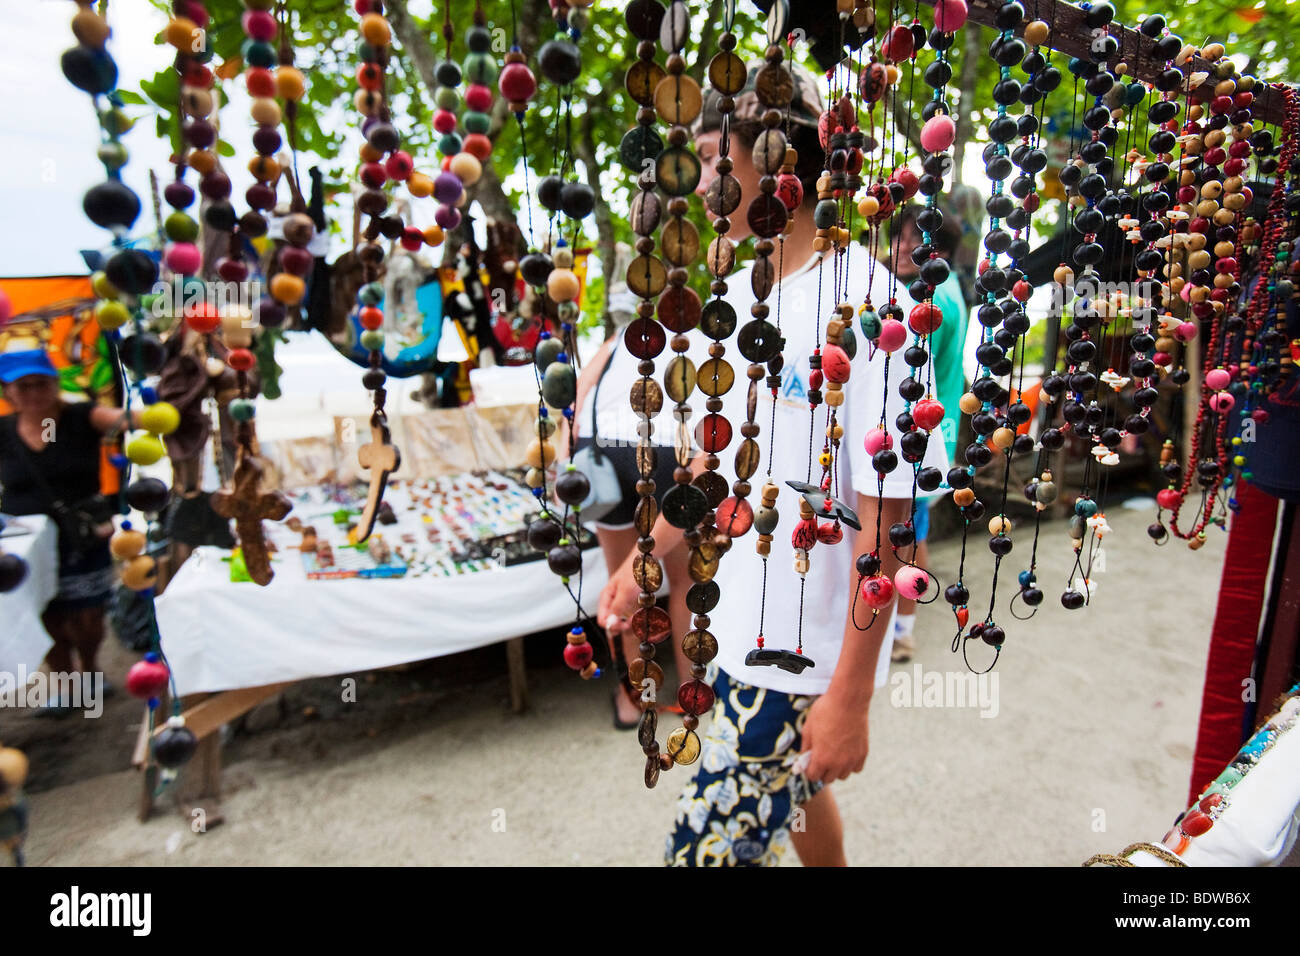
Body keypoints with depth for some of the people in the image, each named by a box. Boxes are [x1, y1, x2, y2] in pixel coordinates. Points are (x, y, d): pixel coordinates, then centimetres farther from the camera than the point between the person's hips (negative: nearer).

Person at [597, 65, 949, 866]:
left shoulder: (863, 303, -20)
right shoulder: (735, 294, 5)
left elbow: (884, 513, -21)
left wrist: (853, 694, -19)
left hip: (809, 651, -7)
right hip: (743, 622, 8)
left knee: (710, 847, 2)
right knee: (790, 792, 26)